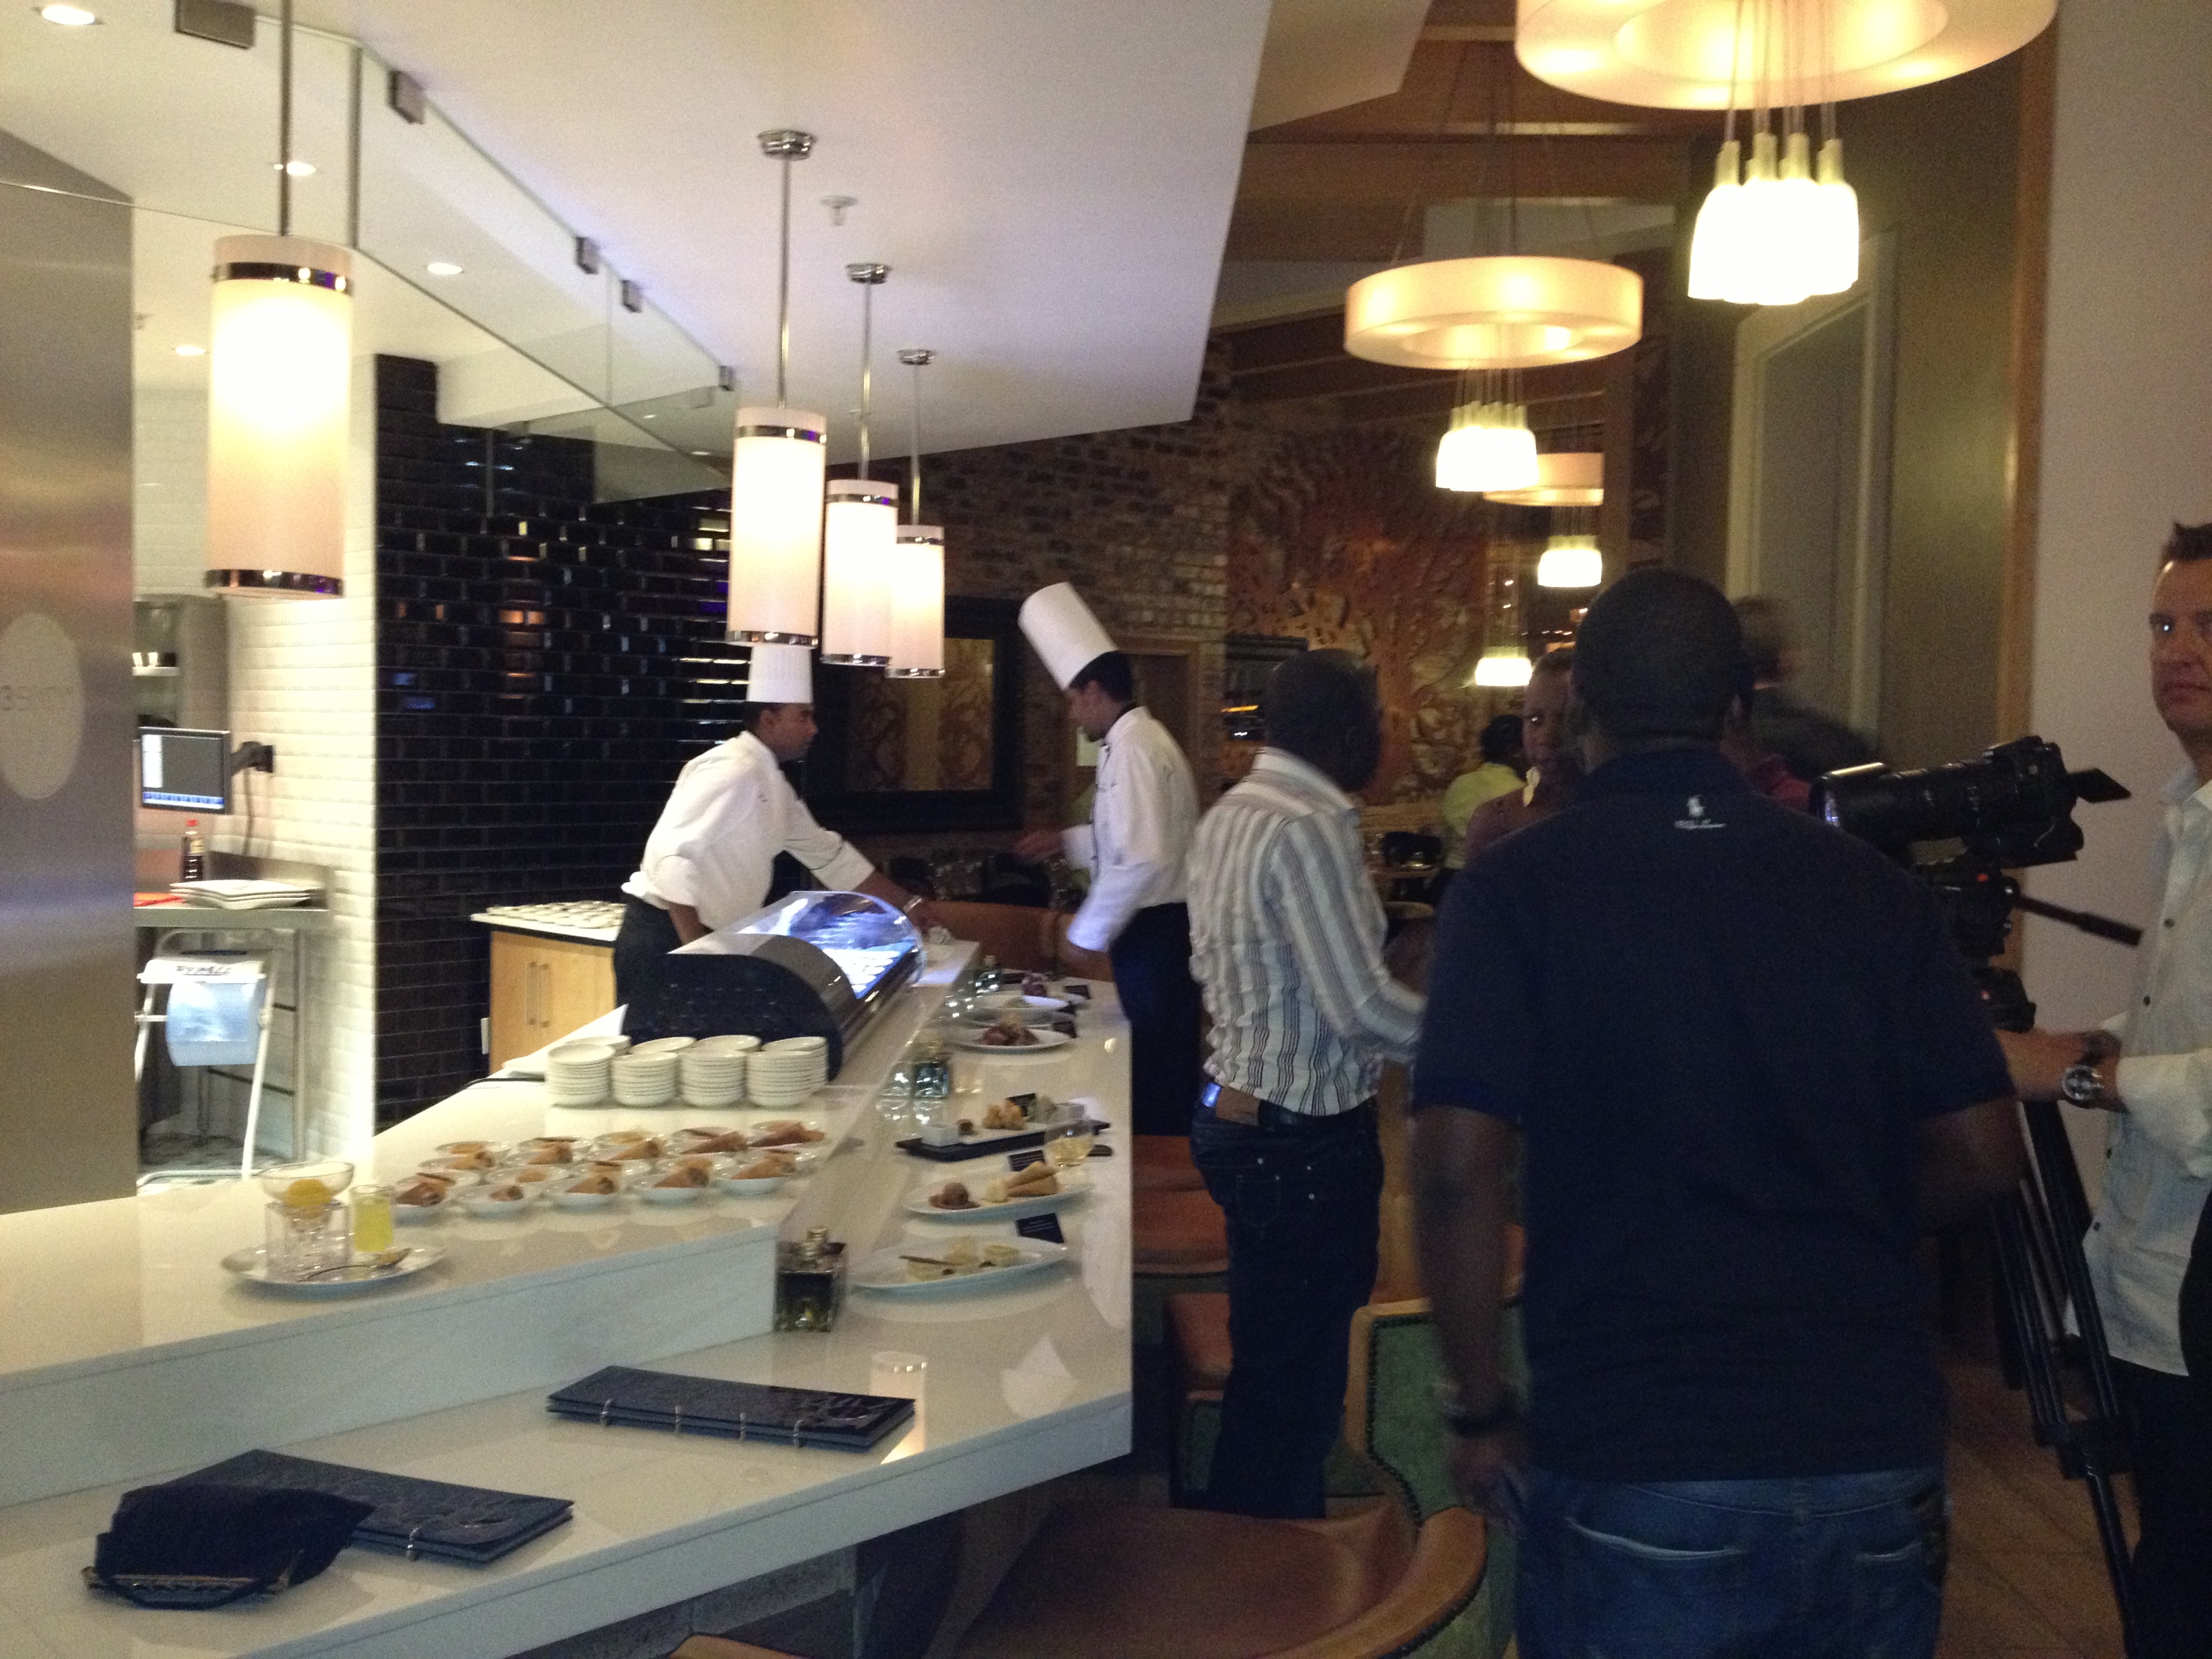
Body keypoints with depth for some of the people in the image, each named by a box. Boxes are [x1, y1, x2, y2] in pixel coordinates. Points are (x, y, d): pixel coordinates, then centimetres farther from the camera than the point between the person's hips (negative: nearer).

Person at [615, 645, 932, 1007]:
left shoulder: (773, 785, 13)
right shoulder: (733, 773, -18)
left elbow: (828, 854, 21)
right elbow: (672, 851, -26)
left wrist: (907, 904, 22)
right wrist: (694, 944, -23)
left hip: (713, 939, 9)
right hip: (664, 936, -9)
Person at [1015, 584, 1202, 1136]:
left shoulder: (1132, 750, -17)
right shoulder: (1146, 739, 15)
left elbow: (1143, 859, -27)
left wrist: (1086, 931, -17)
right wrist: (1067, 841, 26)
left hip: (1151, 934, -10)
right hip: (1165, 926, 10)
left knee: (1156, 1074, -2)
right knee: (1168, 1070, 16)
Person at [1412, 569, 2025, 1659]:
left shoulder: (1518, 886, -7)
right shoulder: (1873, 889, 3)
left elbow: (1458, 1171, -14)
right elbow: (1982, 1157, 3)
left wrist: (1479, 1414, -2)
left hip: (1633, 1474, -3)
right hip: (1879, 1456, 3)